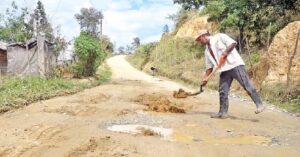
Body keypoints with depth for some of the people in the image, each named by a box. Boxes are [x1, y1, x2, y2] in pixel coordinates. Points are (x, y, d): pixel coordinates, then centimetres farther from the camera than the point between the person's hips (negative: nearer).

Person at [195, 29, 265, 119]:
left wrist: (224, 53, -16)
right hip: (224, 70, 7)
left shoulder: (219, 37, 1)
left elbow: (233, 43, -8)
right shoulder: (207, 51, 20)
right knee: (222, 91, 3)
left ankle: (259, 105, -8)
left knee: (246, 85, -12)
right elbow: (209, 66, 20)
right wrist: (206, 77, 7)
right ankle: (223, 112, 10)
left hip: (235, 65, -7)